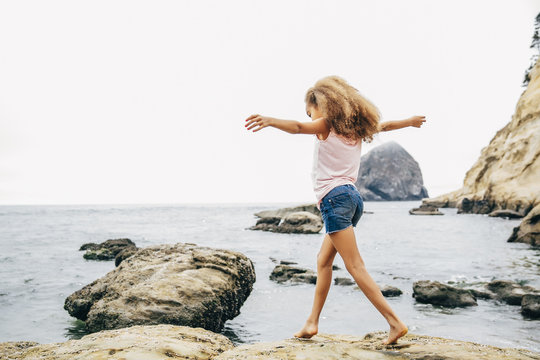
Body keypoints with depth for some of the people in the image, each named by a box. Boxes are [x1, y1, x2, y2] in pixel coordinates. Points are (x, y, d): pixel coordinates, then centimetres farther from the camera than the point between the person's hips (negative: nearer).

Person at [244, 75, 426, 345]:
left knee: (355, 267, -9)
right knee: (323, 260, 16)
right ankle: (312, 322, 21)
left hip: (335, 197, -9)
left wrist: (269, 120, -39)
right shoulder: (356, 129, 21)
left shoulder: (326, 125, 0)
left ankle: (395, 322, -11)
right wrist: (412, 121, 57)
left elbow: (298, 127, -21)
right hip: (353, 197, 9)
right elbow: (384, 125, 38)